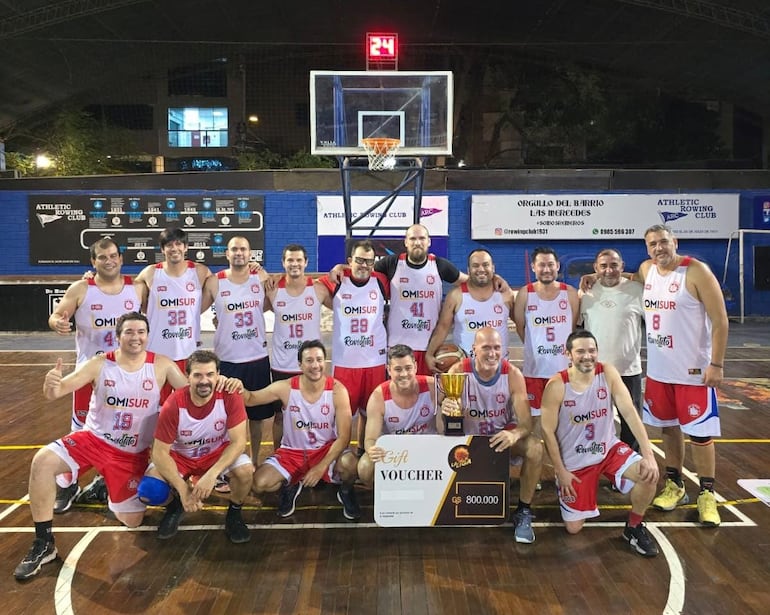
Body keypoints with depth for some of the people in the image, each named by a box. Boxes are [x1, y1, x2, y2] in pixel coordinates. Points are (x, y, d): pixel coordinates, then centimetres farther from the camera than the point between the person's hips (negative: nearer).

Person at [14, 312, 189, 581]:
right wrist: (51, 387, -42)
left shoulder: (162, 365, -11)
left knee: (132, 521, 4)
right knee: (42, 461, -28)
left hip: (133, 453, 0)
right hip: (95, 439, 0)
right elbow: (58, 391, -18)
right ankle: (44, 544, -13)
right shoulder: (99, 364, -12)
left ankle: (106, 491, 40)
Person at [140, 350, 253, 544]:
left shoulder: (230, 397, -24)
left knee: (245, 471, -31)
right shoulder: (173, 405, -25)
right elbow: (160, 452, -20)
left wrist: (211, 474, -36)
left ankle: (234, 513, 2)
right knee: (148, 491, -24)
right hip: (180, 455, 1)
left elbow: (238, 441, -24)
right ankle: (175, 505, 13)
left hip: (218, 452, 0)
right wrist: (183, 489, -27)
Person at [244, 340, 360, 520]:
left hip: (326, 449, -1)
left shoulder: (337, 390, -16)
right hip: (292, 452, 2)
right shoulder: (285, 388, -13)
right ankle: (289, 487, 16)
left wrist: (321, 467, -24)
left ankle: (345, 492, 6)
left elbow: (344, 436, -16)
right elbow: (250, 398, -2)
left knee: (350, 464, -33)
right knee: (259, 484, -21)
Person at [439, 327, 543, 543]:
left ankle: (523, 512, -6)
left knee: (535, 448, -28)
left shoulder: (513, 374, -16)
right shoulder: (458, 372, -19)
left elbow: (526, 422, -20)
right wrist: (445, 413, -48)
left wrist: (514, 435, -45)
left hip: (503, 436, 1)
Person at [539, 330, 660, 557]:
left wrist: (648, 454, -24)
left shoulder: (608, 374, -11)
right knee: (573, 528, 1)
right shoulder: (556, 386, -20)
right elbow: (548, 431, -13)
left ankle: (634, 527, 3)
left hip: (609, 449, 2)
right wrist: (560, 471, -11)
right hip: (574, 461, -2)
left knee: (649, 475, -25)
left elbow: (629, 412, -15)